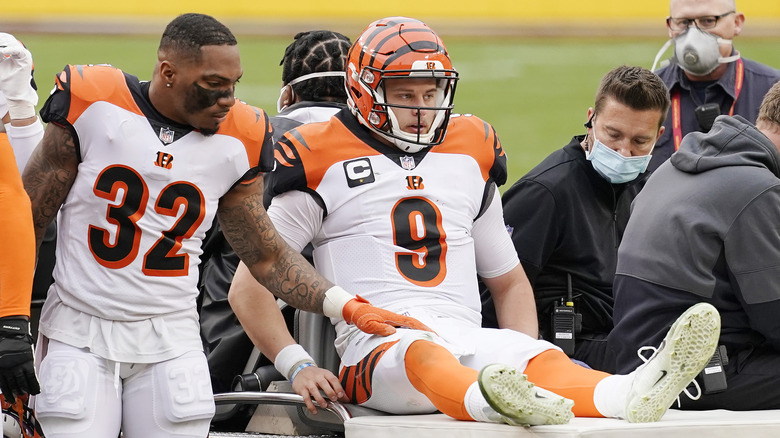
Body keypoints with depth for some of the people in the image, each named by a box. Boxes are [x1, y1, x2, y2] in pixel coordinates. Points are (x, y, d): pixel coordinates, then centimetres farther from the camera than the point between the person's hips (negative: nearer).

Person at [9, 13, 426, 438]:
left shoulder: (235, 143, 0)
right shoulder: (92, 108, -9)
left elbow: (266, 257, 10)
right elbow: (28, 220, -2)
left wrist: (349, 308, 0)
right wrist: (11, 323, -6)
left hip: (170, 340, 3)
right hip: (80, 334, -3)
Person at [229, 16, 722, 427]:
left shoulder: (470, 155, 24)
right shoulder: (325, 163, 7)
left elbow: (509, 281, 31)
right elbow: (250, 285, 7)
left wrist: (527, 360, 12)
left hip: (468, 338, 4)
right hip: (375, 347, -4)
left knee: (542, 357, -29)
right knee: (425, 354, -40)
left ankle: (631, 396, -61)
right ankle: (494, 404, -74)